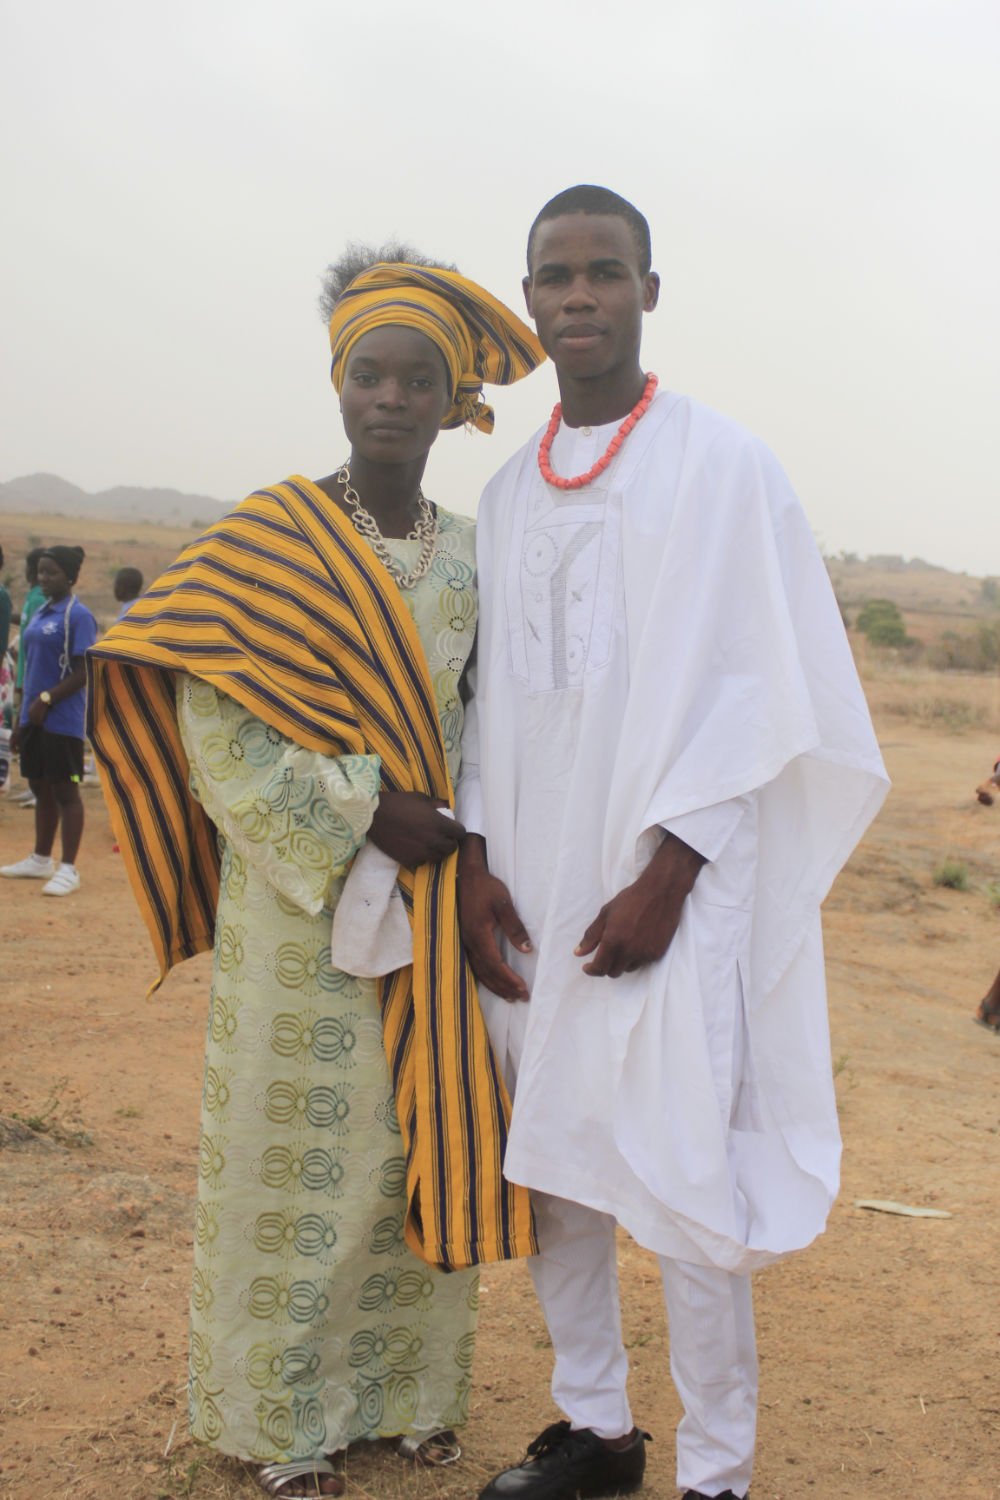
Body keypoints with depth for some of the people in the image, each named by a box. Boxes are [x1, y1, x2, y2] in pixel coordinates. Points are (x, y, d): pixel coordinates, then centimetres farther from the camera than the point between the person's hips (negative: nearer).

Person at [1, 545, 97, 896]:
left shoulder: (77, 615, -11)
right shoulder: (40, 614, 13)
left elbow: (83, 673, -15)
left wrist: (46, 699, -19)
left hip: (63, 720, -8)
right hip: (35, 718, 8)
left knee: (65, 791, -2)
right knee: (40, 788, 15)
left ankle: (68, 869, 4)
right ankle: (40, 860, 27)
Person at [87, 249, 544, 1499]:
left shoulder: (469, 556, 6)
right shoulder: (269, 539, -7)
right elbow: (215, 727, -12)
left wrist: (460, 837, -3)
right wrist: (368, 813, -17)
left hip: (432, 902, 4)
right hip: (300, 898, -4)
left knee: (418, 1144, 11)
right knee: (299, 1152, 4)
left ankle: (406, 1388, 28)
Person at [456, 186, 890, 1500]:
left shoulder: (721, 467, -4)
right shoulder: (510, 492, 13)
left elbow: (755, 687, -9)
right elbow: (490, 691, 14)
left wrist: (667, 873, -15)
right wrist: (475, 859, 2)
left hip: (663, 893, -6)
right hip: (532, 887, 6)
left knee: (681, 1184, -5)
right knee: (548, 1161, 11)